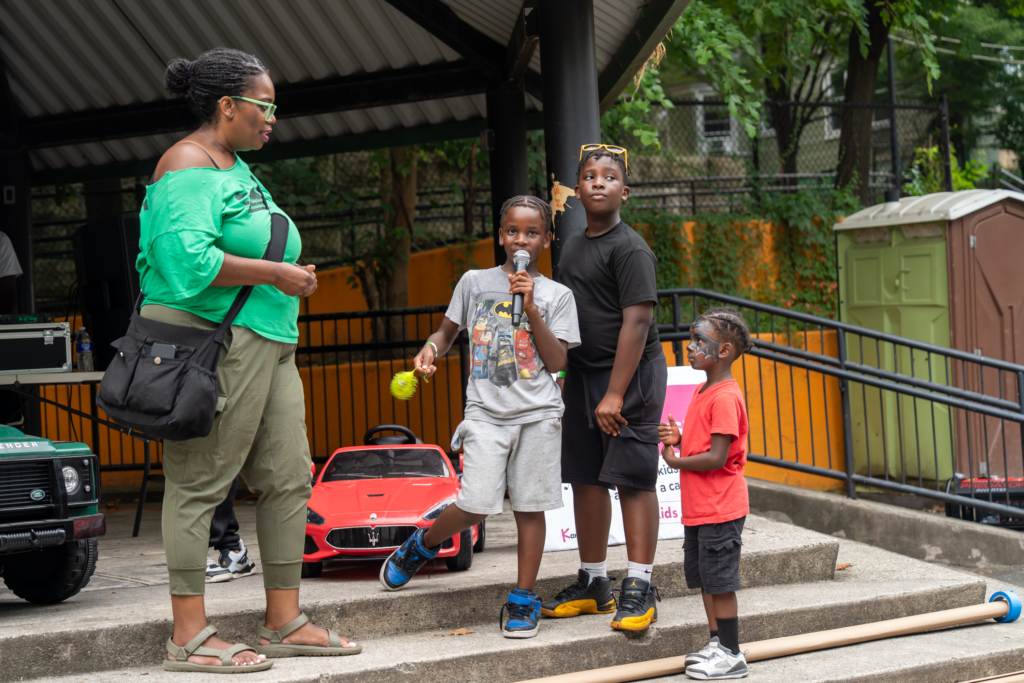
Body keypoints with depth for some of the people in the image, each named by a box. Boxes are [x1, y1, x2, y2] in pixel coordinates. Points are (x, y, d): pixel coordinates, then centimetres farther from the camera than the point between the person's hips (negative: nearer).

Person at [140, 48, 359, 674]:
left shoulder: (238, 168, 21)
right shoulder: (189, 166, -11)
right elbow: (187, 258, -24)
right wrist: (274, 274, -18)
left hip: (268, 345, 10)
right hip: (212, 341, -10)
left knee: (289, 479, 8)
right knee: (200, 485, -7)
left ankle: (285, 623, 15)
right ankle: (190, 639, -4)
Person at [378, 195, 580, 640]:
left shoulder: (556, 295, 6)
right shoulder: (474, 283, 10)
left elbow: (557, 362, -2)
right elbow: (448, 330, 21)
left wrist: (531, 309, -9)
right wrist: (430, 349, -2)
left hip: (538, 413, 0)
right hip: (486, 412, 0)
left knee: (530, 506, 0)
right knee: (477, 506, -11)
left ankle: (523, 599, 9)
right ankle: (423, 544, 19)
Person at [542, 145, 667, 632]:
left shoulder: (629, 249, -12)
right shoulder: (573, 247, 14)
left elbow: (636, 322, -18)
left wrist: (615, 394, -21)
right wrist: (567, 379, 16)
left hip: (631, 373, -8)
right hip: (582, 373, 8)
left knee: (633, 477, -7)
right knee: (586, 478, 10)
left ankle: (639, 589, -3)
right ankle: (593, 584, 20)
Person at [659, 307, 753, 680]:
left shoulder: (725, 398, -18)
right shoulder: (702, 391, 13)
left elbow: (717, 457, -23)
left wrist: (676, 461, -12)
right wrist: (678, 439, 2)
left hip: (720, 509, -10)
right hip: (698, 508, 10)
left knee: (719, 580, -3)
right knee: (703, 578, 16)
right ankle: (717, 643, 27)